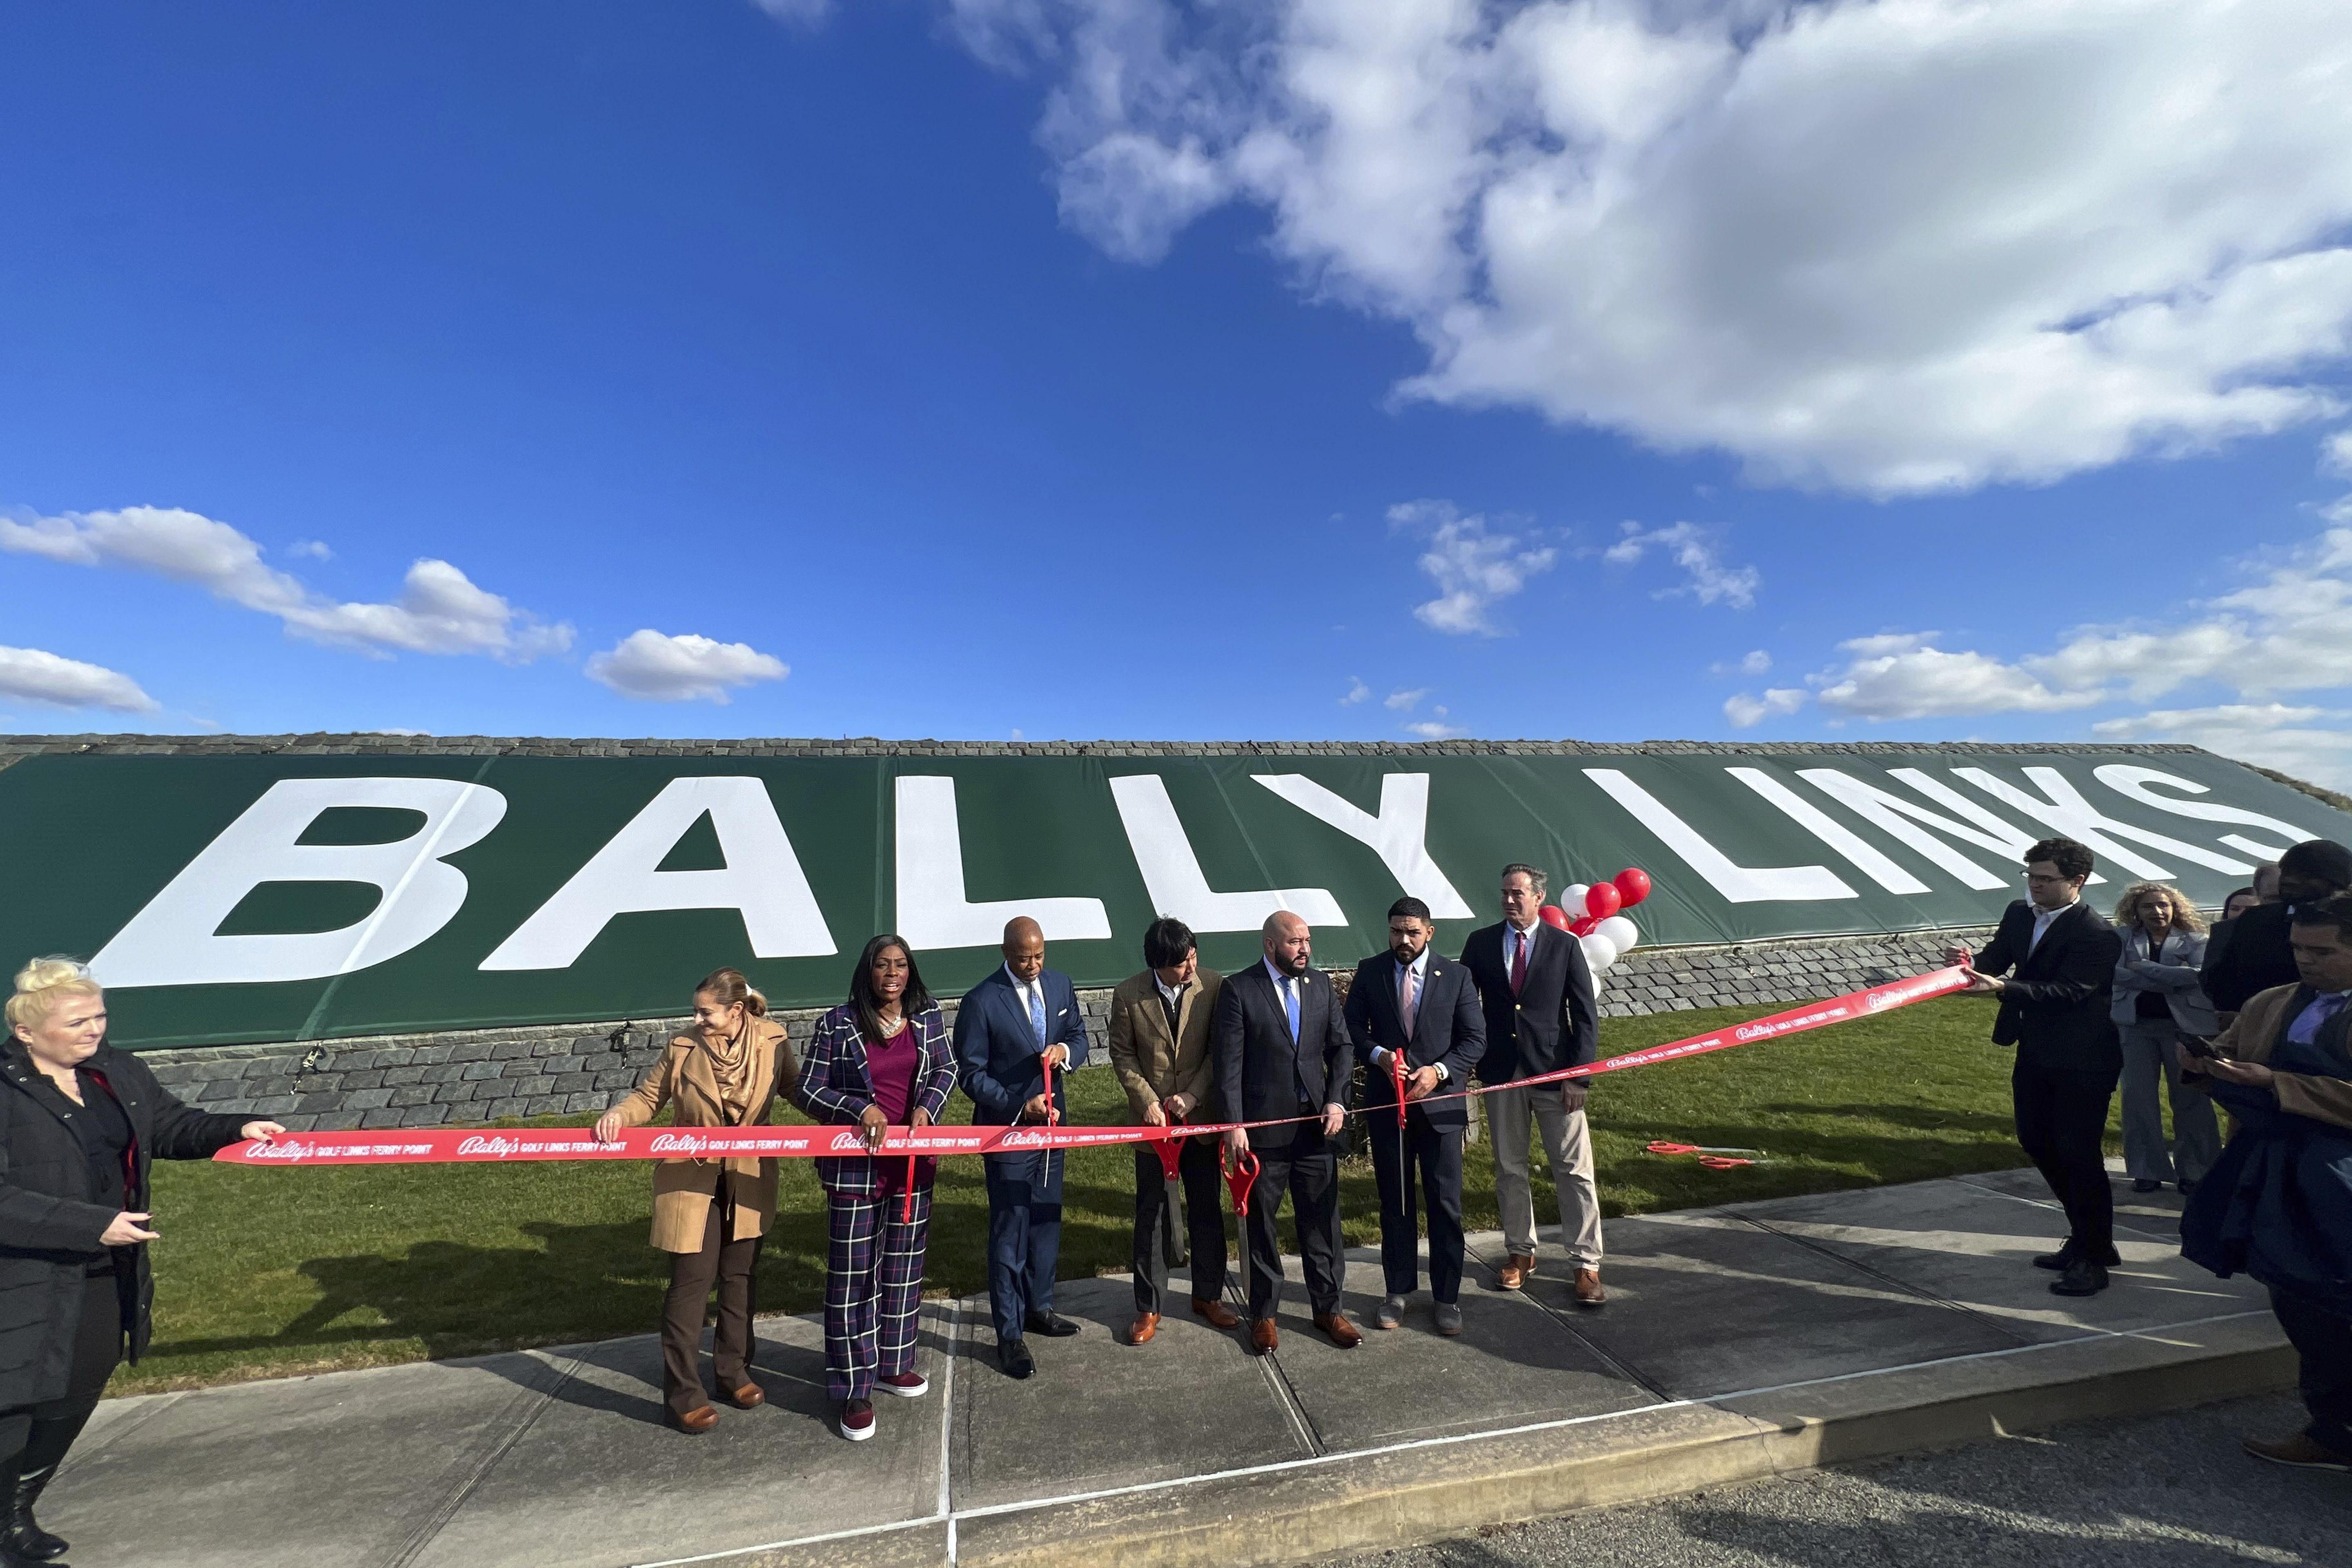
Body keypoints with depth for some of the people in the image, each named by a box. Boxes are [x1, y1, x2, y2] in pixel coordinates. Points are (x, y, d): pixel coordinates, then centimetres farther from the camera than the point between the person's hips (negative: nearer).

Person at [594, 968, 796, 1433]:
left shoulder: (772, 1041, -12)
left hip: (748, 1179, 2)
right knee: (692, 1282, 1)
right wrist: (619, 1116, -23)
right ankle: (682, 1394, 18)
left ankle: (733, 1371, 35)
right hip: (692, 1179, -2)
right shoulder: (682, 1048, -15)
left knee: (739, 1277, 16)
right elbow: (647, 1097, -2)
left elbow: (797, 1088, 2)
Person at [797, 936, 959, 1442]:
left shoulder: (928, 1018, 0)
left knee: (904, 1268, 17)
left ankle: (892, 1365, 37)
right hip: (855, 1166, -4)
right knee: (852, 1278, 5)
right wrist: (860, 1108, -21)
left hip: (913, 1161, 4)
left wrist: (929, 1104, -10)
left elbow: (947, 1069, 9)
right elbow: (809, 1089, -6)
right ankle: (853, 1390, 21)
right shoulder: (838, 1023, -11)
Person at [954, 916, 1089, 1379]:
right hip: (1006, 1130, -5)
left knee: (1047, 1221, 20)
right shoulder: (981, 1001, -18)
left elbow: (1079, 1037, 8)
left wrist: (1065, 1051, -16)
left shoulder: (1060, 985, -2)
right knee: (1009, 1232, 5)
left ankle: (1038, 1307, 41)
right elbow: (972, 1074, -13)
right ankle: (1010, 1333, 23)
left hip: (1053, 1124, 6)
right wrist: (1020, 1106, -23)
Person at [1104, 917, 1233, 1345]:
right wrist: (1147, 1101, -11)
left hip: (1202, 1116, 1)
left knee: (1207, 1209, 15)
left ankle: (1208, 1295, 34)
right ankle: (1149, 1307, 26)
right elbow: (1123, 1054, -2)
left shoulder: (1214, 986, -11)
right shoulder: (1128, 995, -12)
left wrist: (1193, 1094, -14)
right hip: (1154, 1119, -1)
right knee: (1151, 1215, 10)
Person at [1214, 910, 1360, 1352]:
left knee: (1322, 1223, 13)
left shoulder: (1321, 984, 5)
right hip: (1263, 1129, -3)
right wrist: (1234, 1125, -14)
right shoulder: (1238, 989, -9)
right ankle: (1264, 1314, 30)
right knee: (1260, 1225, 12)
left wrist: (1337, 1101, -4)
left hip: (1318, 1125, 3)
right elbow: (1229, 1063, -10)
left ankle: (1328, 1308, 32)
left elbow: (1341, 1047, 8)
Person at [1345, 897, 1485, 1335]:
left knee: (1446, 1203, 7)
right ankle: (1398, 1291, 29)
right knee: (1395, 1202, 13)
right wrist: (1379, 1056, -17)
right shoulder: (1370, 972, 0)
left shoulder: (1457, 976, -2)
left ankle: (1447, 1297, 23)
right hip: (1385, 1103, 1)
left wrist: (1438, 1070, -16)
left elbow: (1475, 1038, -2)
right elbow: (1352, 1028, 2)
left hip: (1441, 1103, -1)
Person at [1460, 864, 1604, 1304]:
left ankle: (1585, 1265, 17)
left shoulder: (1564, 945, -2)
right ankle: (1520, 1252, 29)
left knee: (1575, 1171, 3)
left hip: (1555, 1073, -2)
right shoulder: (1480, 943, 2)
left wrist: (1577, 1075, -9)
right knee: (1509, 1169, 13)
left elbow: (1585, 1016, -3)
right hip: (1501, 1072, 2)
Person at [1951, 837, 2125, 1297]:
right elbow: (1998, 957, 5)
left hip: (2082, 1060, -8)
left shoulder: (2097, 935, -19)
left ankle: (2093, 1259, 16)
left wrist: (2001, 988, -37)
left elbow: (2067, 992, -26)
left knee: (2078, 1153, 0)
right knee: (2036, 1142, 16)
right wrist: (1974, 963, -18)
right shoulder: (2019, 914, 4)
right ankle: (2085, 1238, 34)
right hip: (2035, 1053, 8)